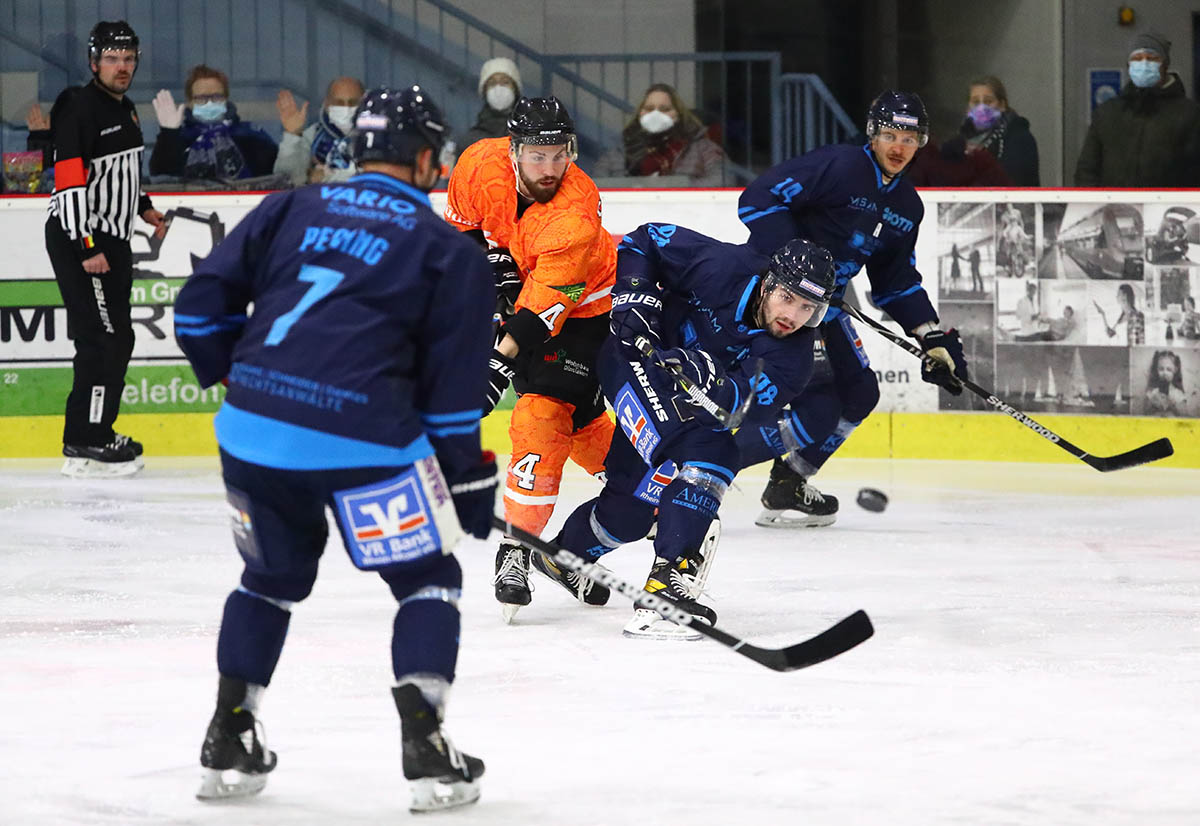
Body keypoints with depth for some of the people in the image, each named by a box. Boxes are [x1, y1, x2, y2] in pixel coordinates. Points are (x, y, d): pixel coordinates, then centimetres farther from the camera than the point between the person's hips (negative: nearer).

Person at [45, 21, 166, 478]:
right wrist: (86, 248, -25)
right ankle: (84, 446, -11)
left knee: (118, 340, 14)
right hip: (79, 239, -10)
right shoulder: (79, 108, -16)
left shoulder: (125, 110, 14)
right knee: (103, 340, -13)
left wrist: (142, 207, 18)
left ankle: (98, 431, 24)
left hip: (112, 239, 10)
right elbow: (70, 182, -22)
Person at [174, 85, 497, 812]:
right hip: (364, 444, -4)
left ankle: (228, 746, 26)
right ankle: (425, 746, 3)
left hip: (254, 432, 4)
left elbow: (202, 305, 11)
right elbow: (453, 391, 4)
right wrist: (469, 481, 14)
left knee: (274, 575, 26)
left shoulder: (289, 212, 15)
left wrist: (240, 381, 26)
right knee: (428, 581, 13)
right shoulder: (448, 251, 7)